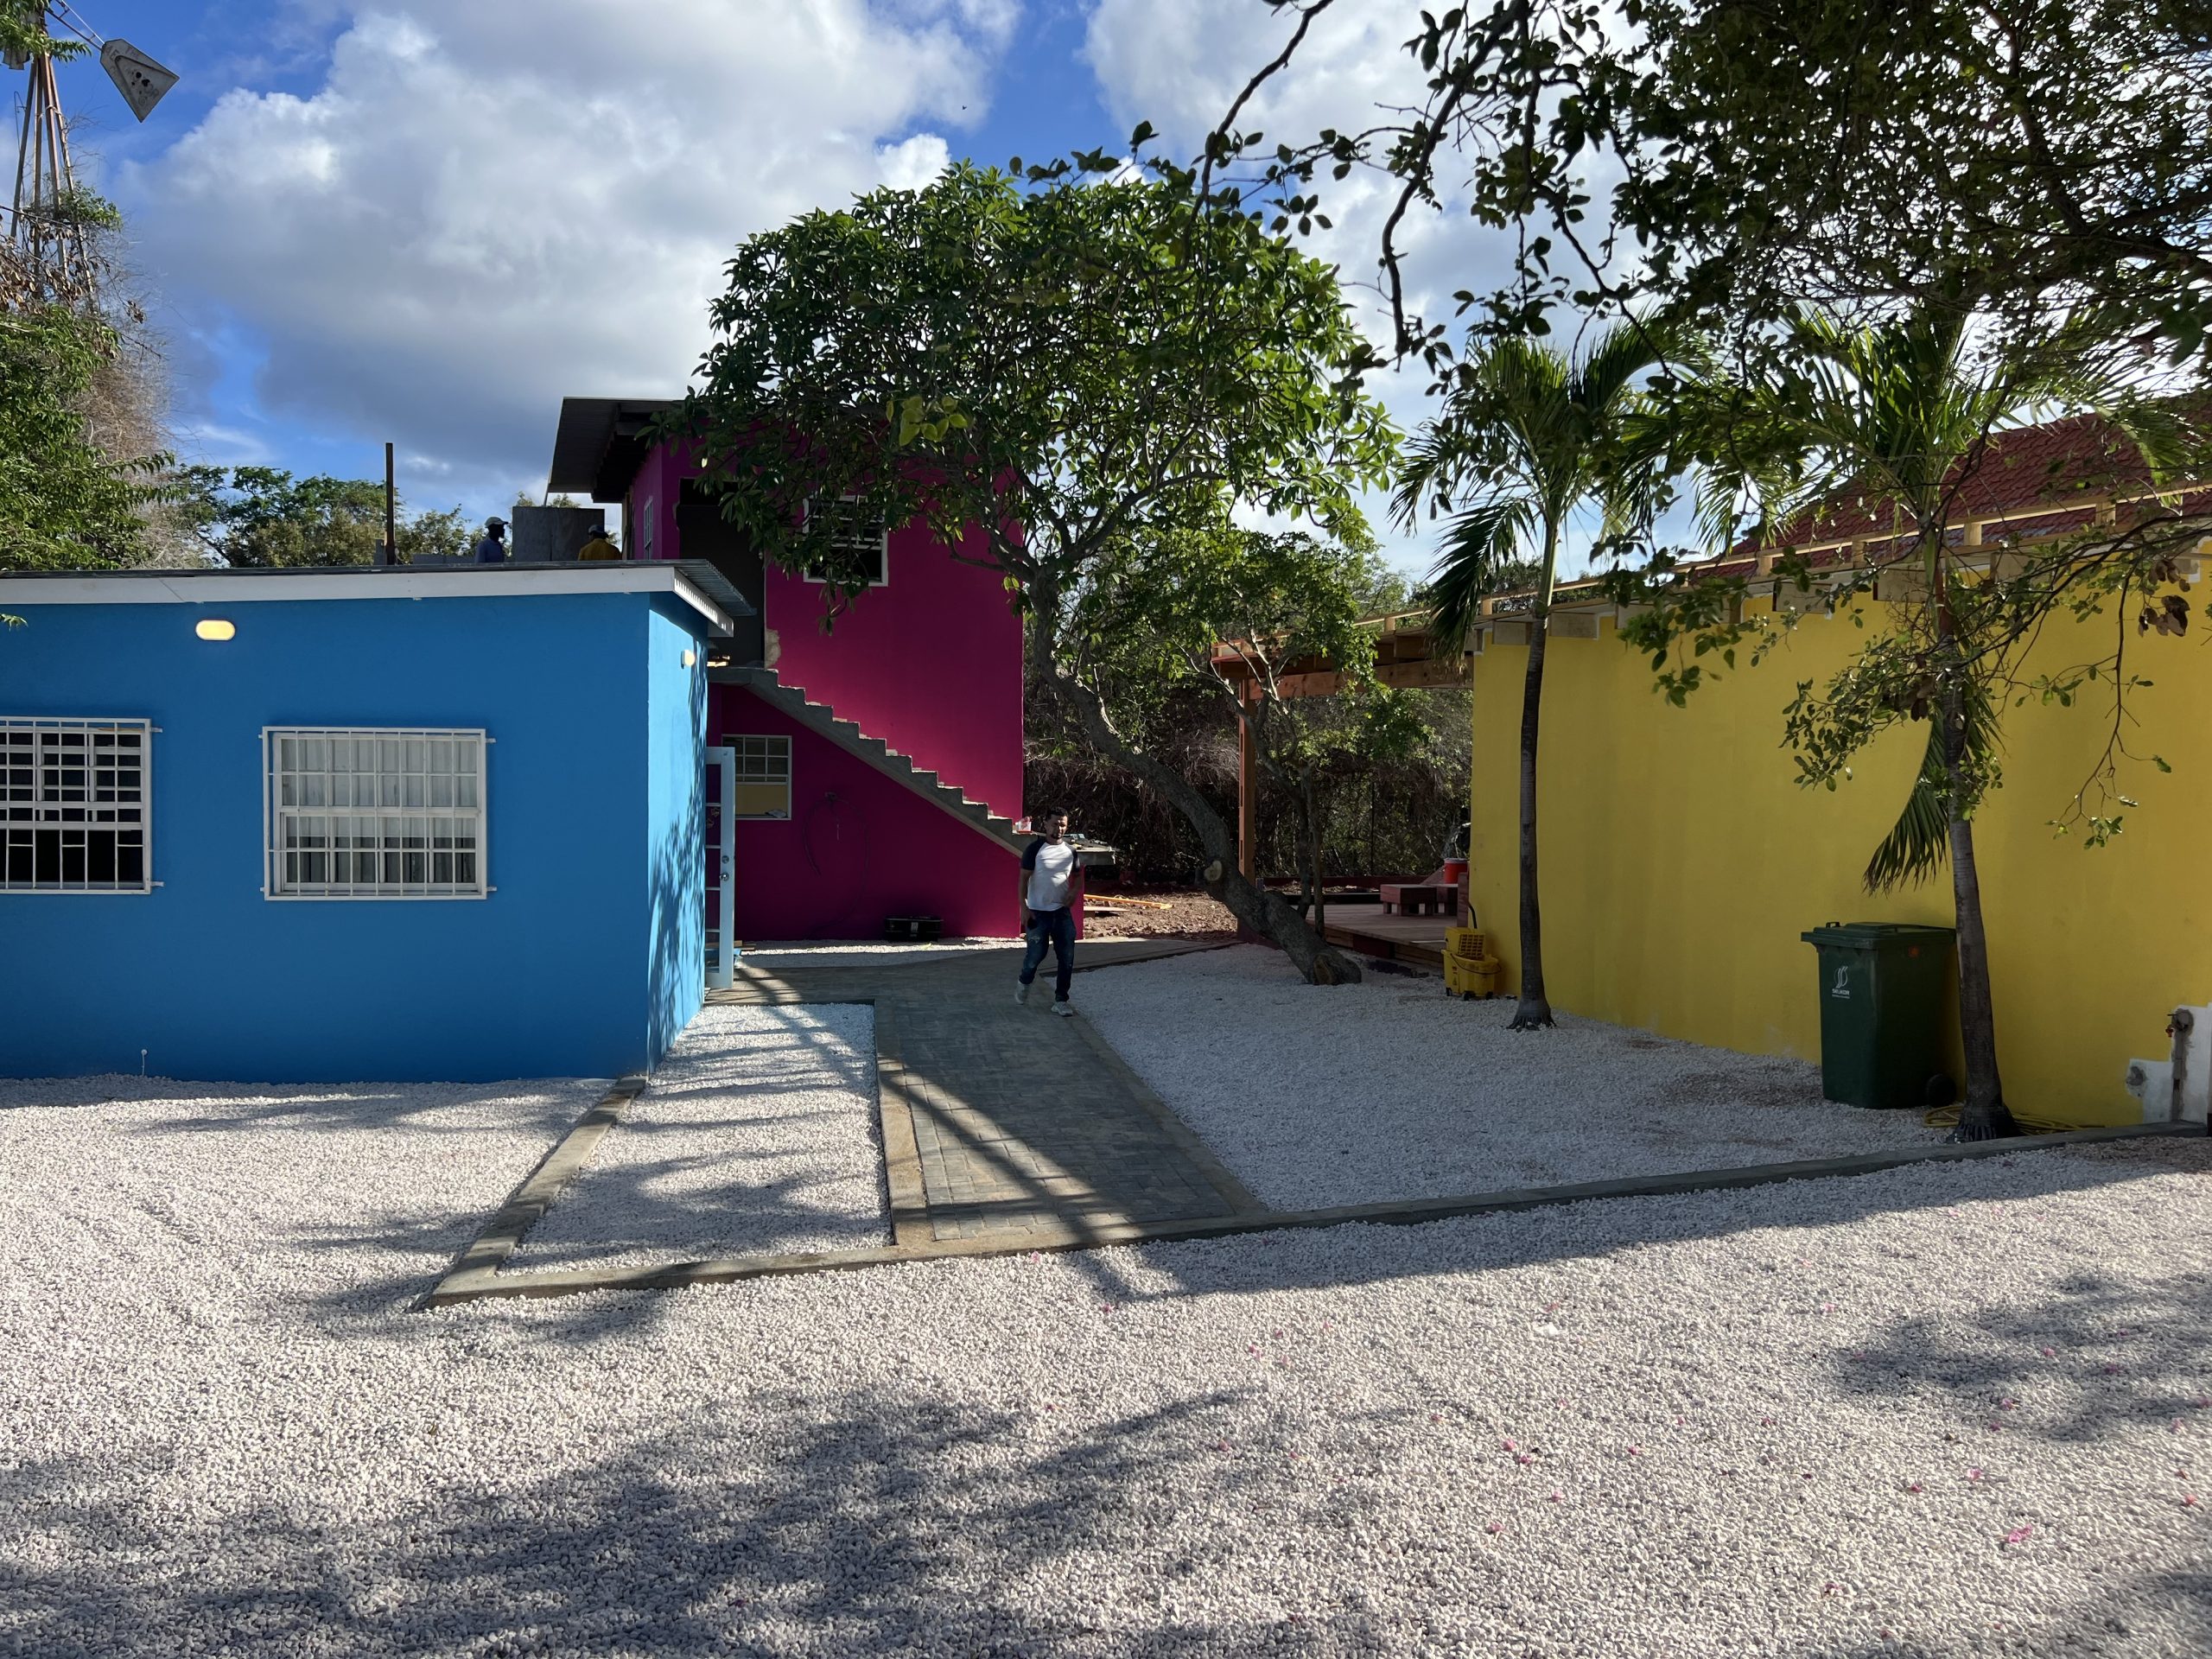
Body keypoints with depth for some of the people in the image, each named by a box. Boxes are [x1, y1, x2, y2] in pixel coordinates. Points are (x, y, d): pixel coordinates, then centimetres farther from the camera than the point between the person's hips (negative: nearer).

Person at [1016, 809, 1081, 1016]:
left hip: (1062, 911, 4)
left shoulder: (1070, 850, 5)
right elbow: (1024, 879, -8)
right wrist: (1024, 907, -14)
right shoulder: (1035, 849, -9)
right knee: (1036, 953, 3)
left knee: (1066, 958, -1)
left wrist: (1075, 890, -2)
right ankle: (1024, 983, 35)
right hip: (1038, 911, -4)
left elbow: (1078, 875, 18)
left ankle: (1060, 1001, 9)